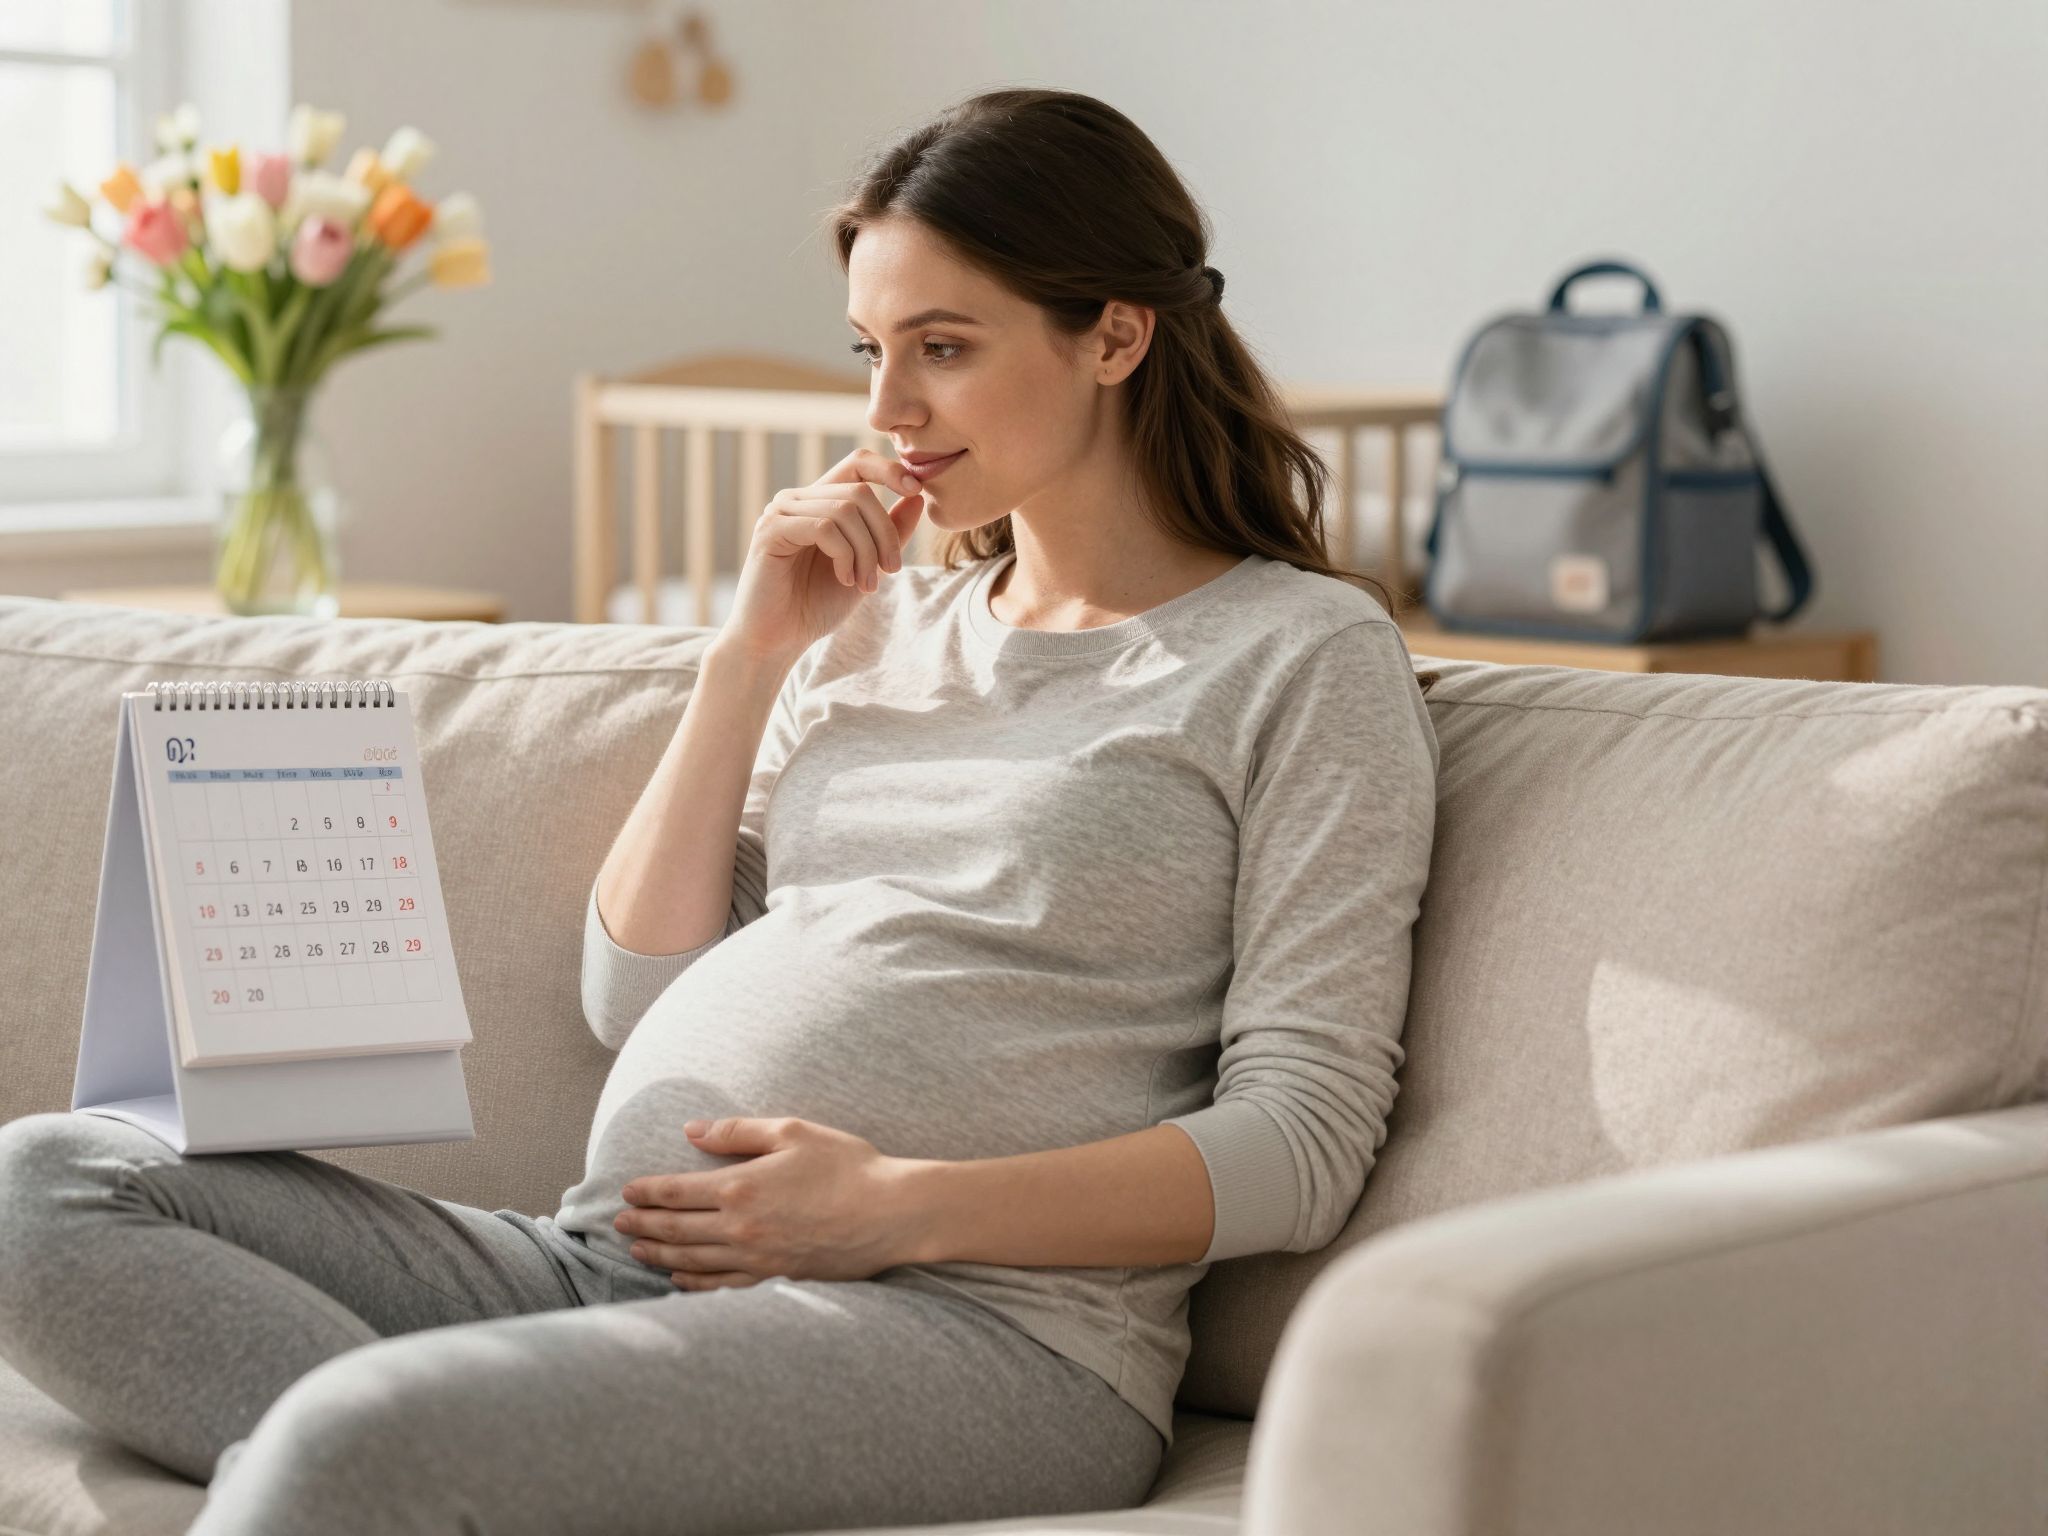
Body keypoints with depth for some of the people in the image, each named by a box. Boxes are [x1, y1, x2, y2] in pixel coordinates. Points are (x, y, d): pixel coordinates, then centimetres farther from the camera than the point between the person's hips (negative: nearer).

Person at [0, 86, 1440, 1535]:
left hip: (979, 1323, -8)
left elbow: (1302, 1143, -4)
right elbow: (636, 995, 17)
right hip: (609, 1262, 8)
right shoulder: (878, 626, 24)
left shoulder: (1301, 655, 5)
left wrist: (900, 1207, -15)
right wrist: (752, 655, 9)